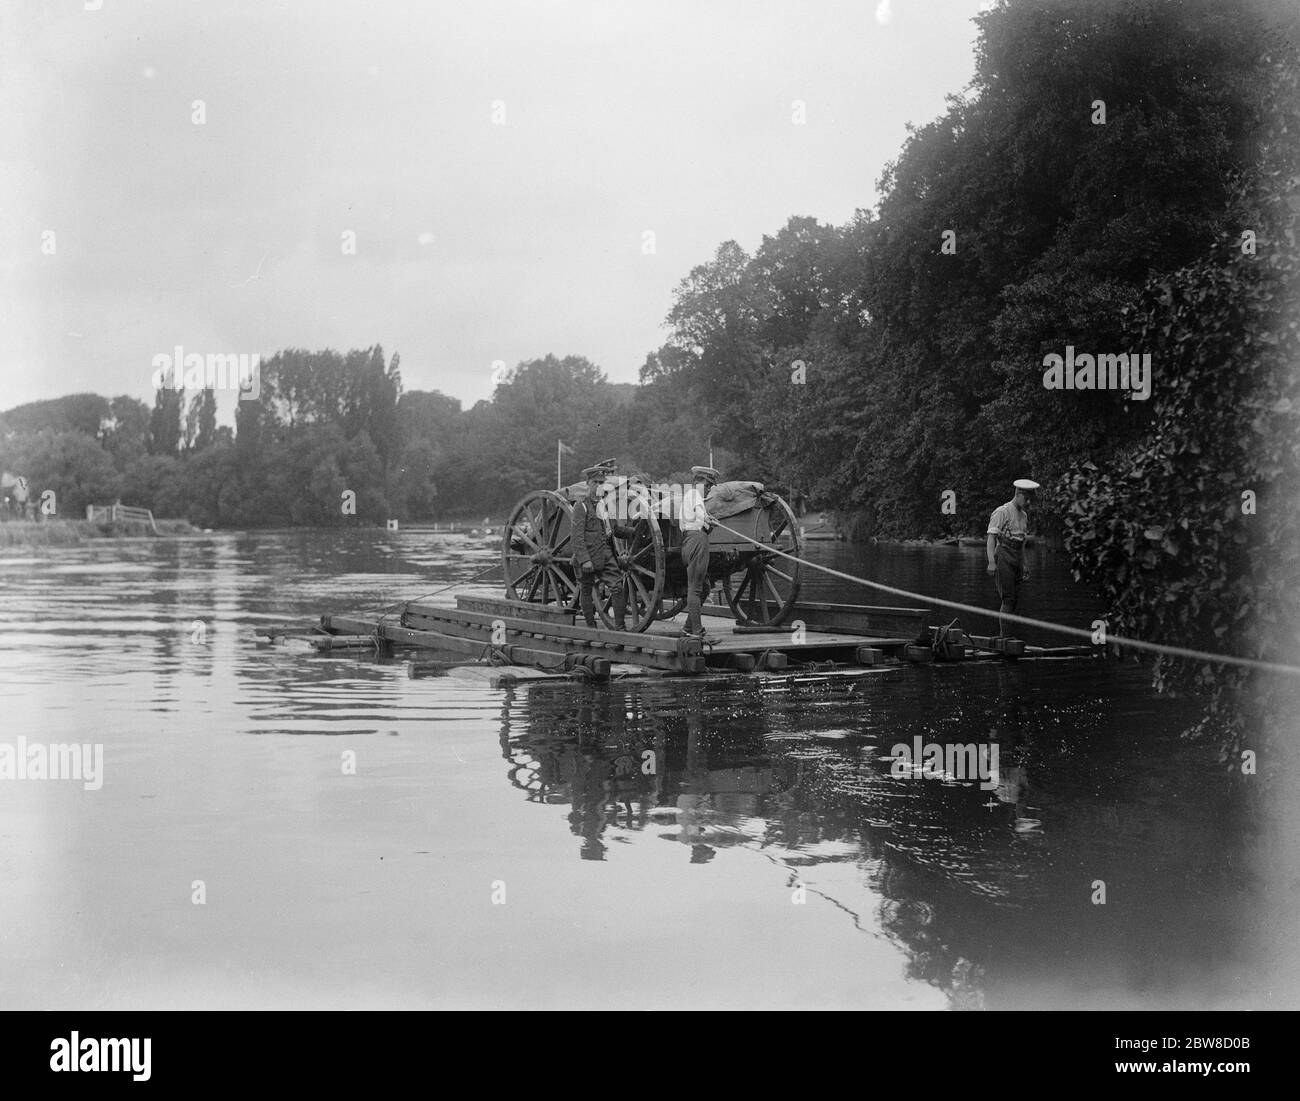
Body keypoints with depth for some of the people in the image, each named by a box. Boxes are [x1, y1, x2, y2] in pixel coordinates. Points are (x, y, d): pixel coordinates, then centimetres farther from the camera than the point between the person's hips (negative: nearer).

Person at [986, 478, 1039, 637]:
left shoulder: (1024, 515, 16)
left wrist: (1024, 564, 22)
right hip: (1003, 557, -8)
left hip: (1017, 558, 8)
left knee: (1014, 599, 5)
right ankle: (1004, 636, -11)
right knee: (1008, 599, -12)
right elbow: (991, 537, -14)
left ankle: (1001, 634, 10)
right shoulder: (1002, 512, -8)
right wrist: (991, 562, -23)